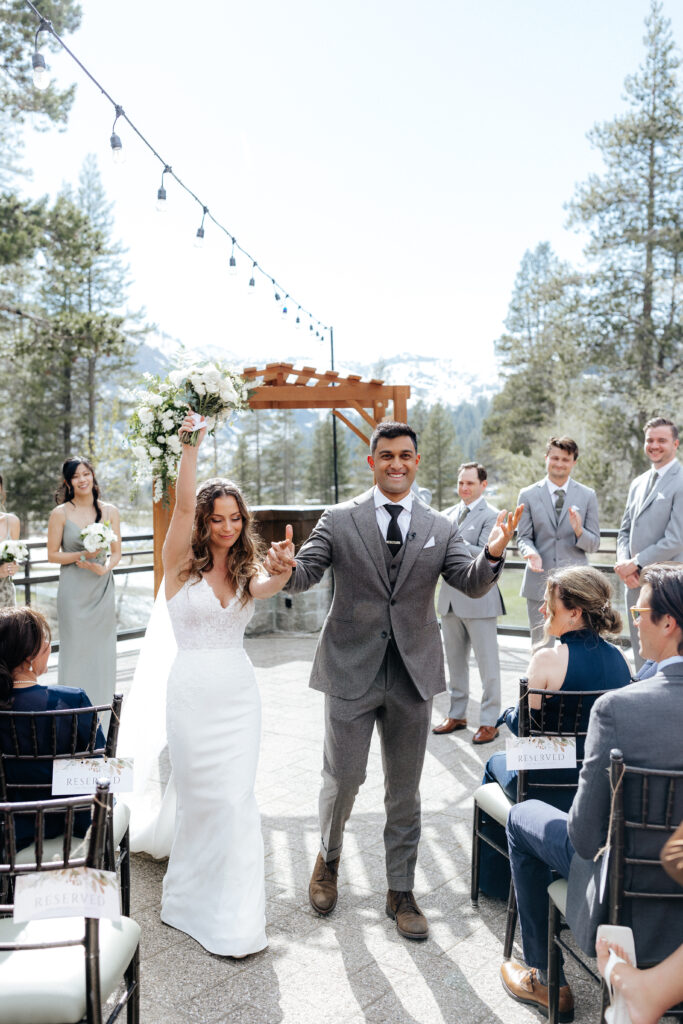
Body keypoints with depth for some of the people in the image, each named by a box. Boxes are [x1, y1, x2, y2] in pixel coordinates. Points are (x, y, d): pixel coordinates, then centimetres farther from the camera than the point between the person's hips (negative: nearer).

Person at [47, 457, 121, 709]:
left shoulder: (110, 511, 4)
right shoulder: (60, 513, -3)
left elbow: (116, 552, 7)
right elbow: (52, 554, -1)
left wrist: (105, 567, -13)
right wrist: (82, 556, -16)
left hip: (102, 589, 3)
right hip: (73, 591, -3)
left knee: (103, 650, 8)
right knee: (75, 650, 1)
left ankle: (102, 709, 21)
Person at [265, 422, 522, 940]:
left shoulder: (440, 528, 3)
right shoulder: (339, 520, -1)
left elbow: (473, 584, -7)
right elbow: (306, 575, -6)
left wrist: (493, 554, -28)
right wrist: (286, 567, -30)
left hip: (413, 674, 2)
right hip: (352, 671, -1)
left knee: (405, 790, 13)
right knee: (343, 780, 7)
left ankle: (401, 892, 31)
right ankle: (329, 859, 38)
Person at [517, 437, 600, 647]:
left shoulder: (588, 495, 6)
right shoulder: (528, 495, 5)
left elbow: (594, 544, 5)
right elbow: (523, 537, 5)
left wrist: (579, 531, -17)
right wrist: (531, 552, -18)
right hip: (539, 583, 0)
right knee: (540, 648, 7)